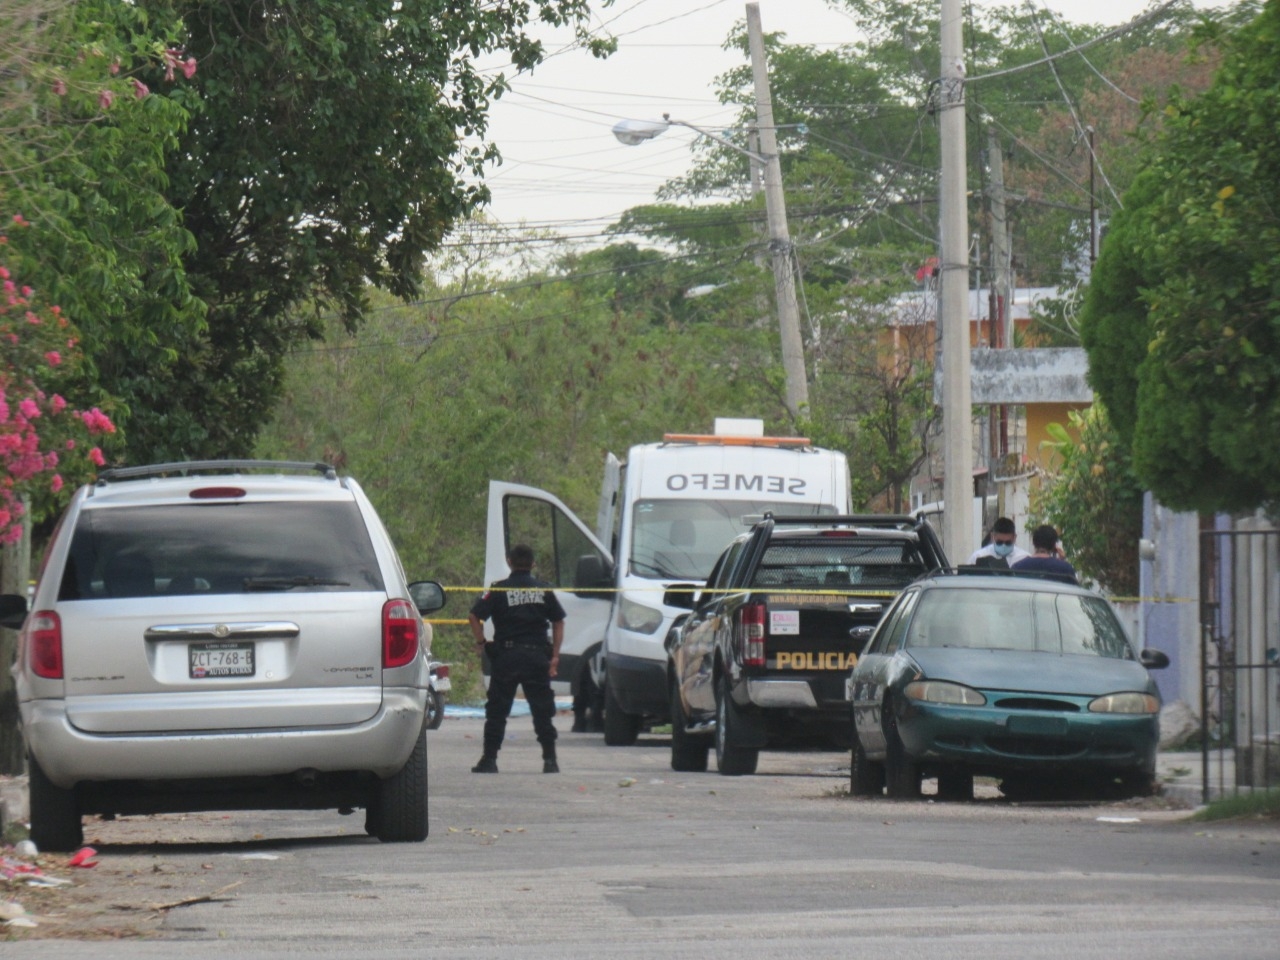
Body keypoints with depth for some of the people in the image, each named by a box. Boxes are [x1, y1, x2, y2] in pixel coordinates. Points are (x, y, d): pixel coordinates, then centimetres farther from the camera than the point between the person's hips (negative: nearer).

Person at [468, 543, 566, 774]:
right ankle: (550, 760, 1)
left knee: (497, 711, 5)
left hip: (506, 654, -2)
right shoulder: (544, 590, 7)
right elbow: (558, 622, 7)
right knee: (542, 711, 6)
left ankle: (489, 759, 3)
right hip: (537, 655, 2)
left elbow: (474, 616, -9)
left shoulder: (499, 590, -1)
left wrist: (480, 643, 2)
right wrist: (555, 655, 7)